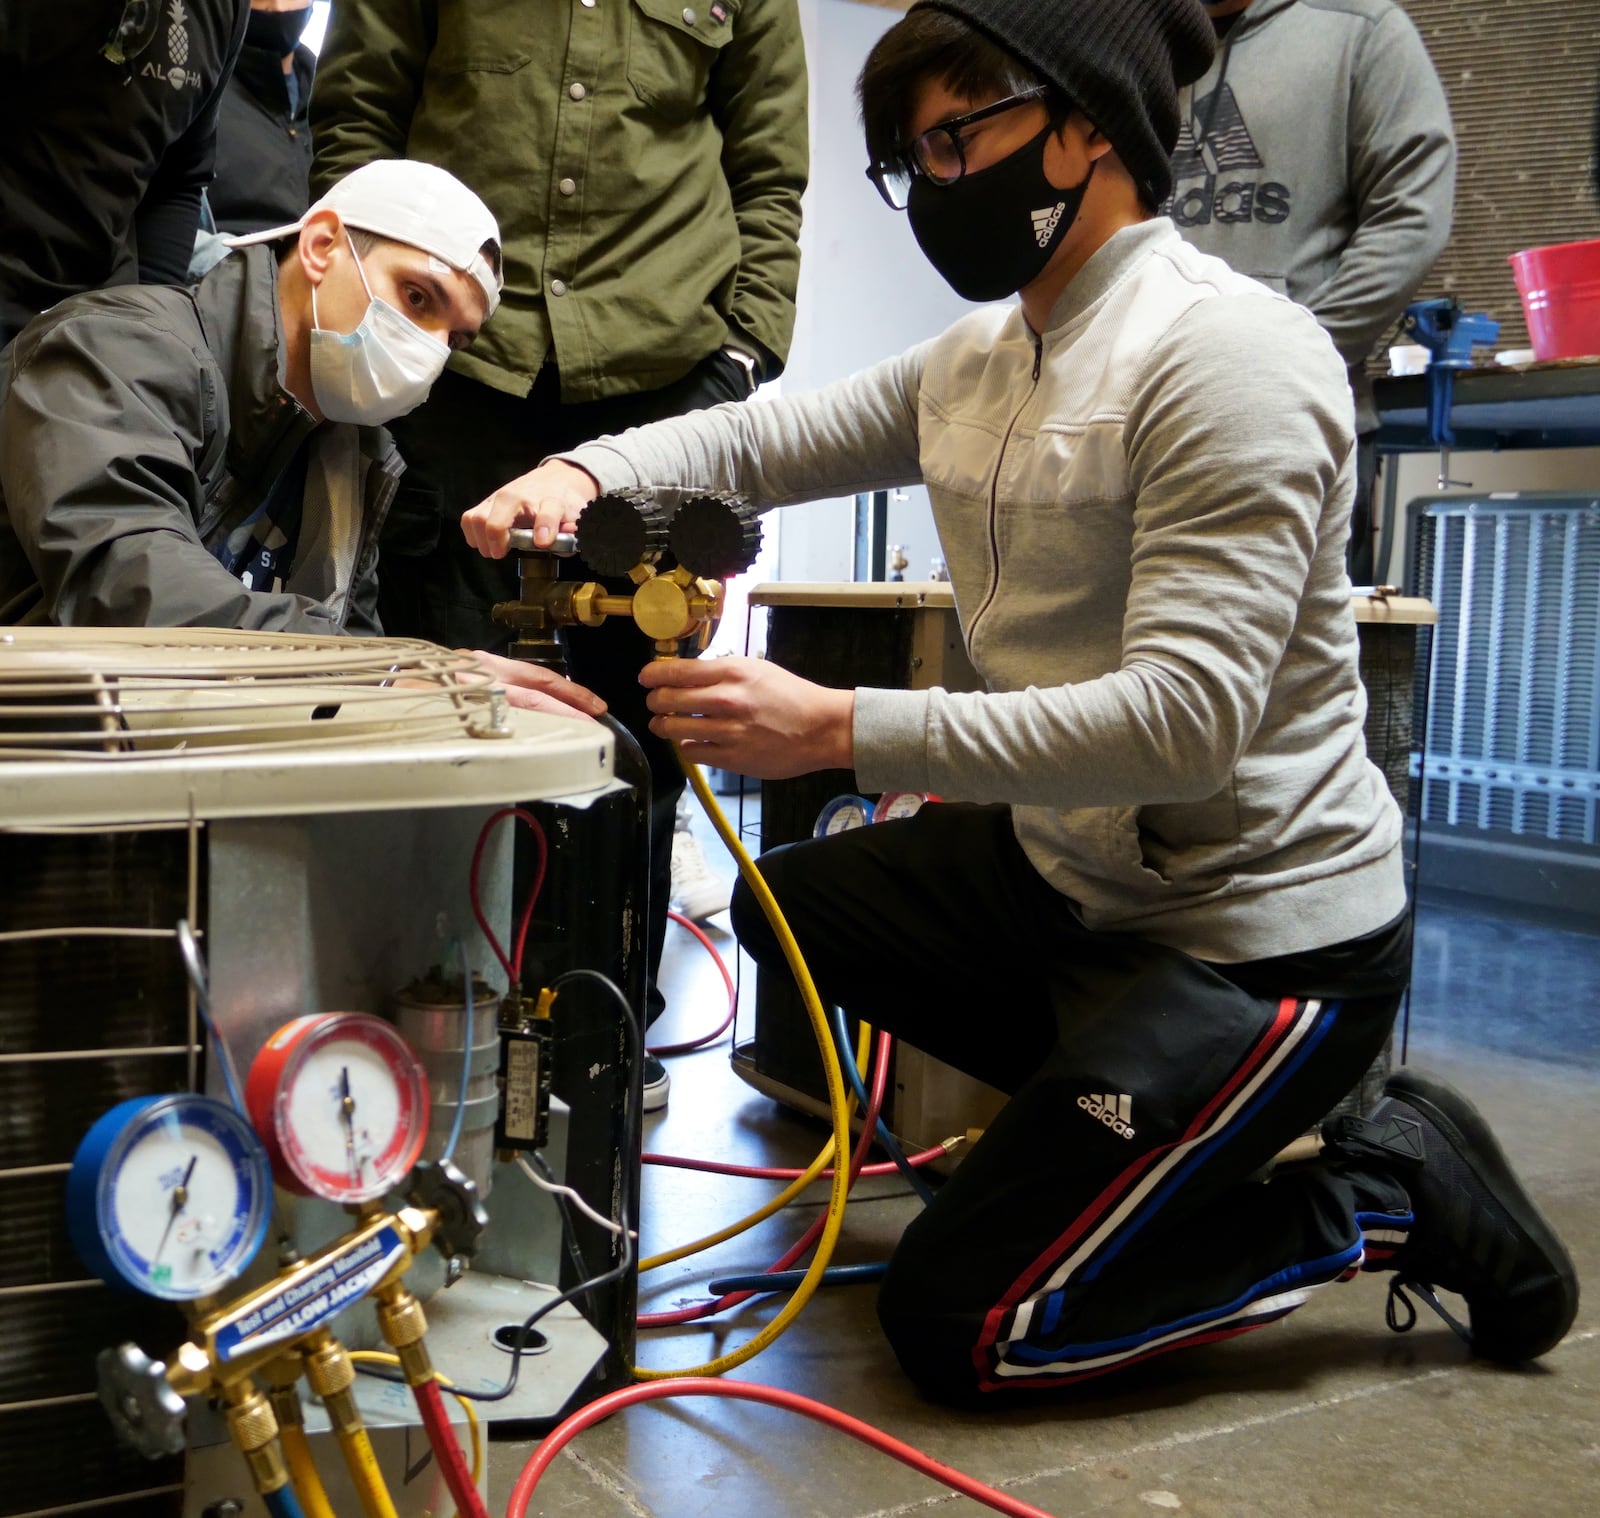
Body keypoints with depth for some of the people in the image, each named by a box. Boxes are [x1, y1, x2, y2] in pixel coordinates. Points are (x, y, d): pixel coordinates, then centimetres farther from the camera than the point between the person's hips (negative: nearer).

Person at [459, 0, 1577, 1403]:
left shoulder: (1231, 356, -22)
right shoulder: (975, 362, 5)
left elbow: (1184, 718, -30)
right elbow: (759, 440, 11)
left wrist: (838, 730, -35)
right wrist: (582, 473, -10)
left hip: (1263, 939, -9)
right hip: (1069, 863, 9)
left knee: (955, 1326, -6)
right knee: (788, 906, 21)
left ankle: (1390, 1198, 7)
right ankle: (1136, 1117, 18)